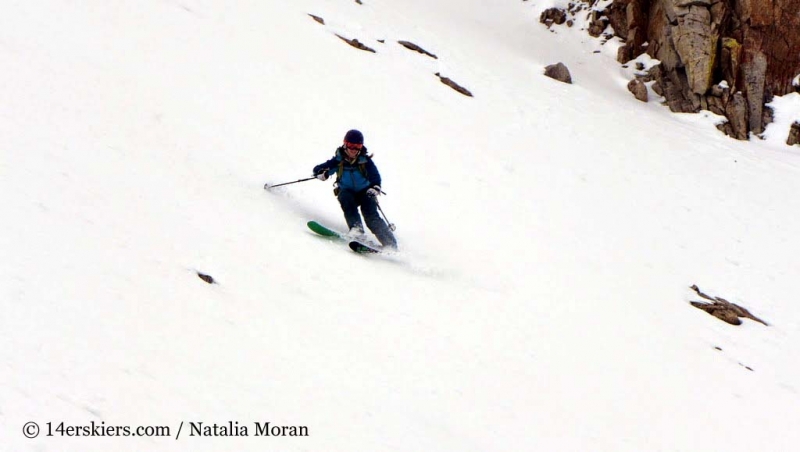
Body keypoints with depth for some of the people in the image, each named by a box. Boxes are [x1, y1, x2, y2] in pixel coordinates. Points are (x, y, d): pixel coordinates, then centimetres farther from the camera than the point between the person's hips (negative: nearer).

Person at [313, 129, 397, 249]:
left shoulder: (365, 161, -6)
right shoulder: (339, 161, -3)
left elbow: (375, 176, -16)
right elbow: (318, 169, -5)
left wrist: (375, 187, -39)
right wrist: (322, 172, -31)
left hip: (364, 192, -2)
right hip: (347, 192, 2)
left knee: (371, 215, -24)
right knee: (345, 198, -34)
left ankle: (390, 244, -30)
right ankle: (356, 228, -43)